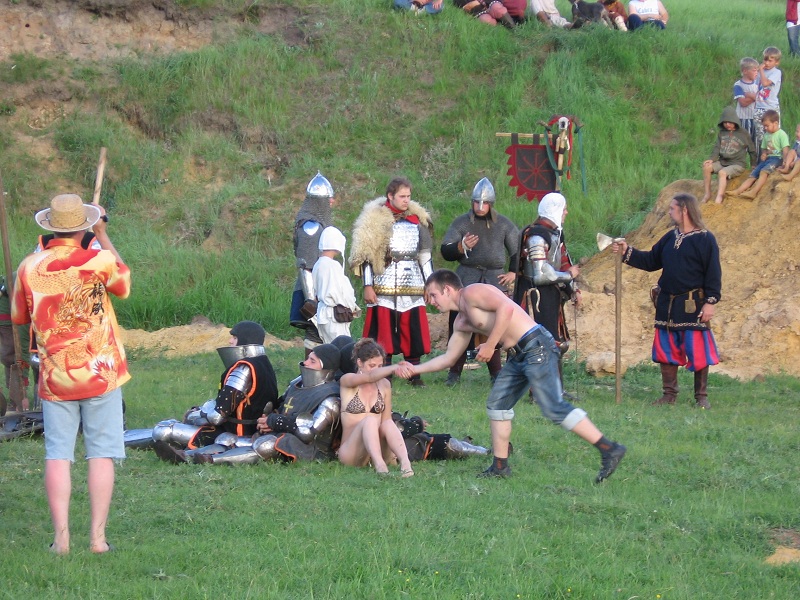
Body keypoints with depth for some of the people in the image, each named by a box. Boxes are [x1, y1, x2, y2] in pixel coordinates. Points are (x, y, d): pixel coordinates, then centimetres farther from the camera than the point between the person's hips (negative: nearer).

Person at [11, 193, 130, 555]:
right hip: (100, 374, -1)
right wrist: (103, 236, 17)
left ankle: (61, 537, -1)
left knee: (57, 456, 4)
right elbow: (124, 284, 12)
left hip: (54, 377, 1)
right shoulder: (99, 261, -10)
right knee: (101, 455, 4)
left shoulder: (29, 268, -4)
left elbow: (18, 317, 10)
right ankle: (97, 536, 1)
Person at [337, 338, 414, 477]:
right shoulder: (347, 381, -2)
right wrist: (394, 368, -43)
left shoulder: (384, 385, 12)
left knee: (388, 424, -28)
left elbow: (386, 419, 12)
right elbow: (370, 377, -24)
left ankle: (405, 463, -53)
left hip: (377, 449, 3)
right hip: (351, 452, -3)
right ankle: (379, 465, -56)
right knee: (370, 420, -32)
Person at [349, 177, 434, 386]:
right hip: (385, 287, -4)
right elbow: (366, 255, -4)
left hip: (413, 286, 4)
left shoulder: (416, 219, 13)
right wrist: (367, 286, -10)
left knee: (414, 331, 1)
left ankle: (414, 375, 8)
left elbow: (425, 256, 18)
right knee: (384, 331, -4)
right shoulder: (375, 219, 0)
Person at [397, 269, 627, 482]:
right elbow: (448, 358, 30)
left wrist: (490, 345, -18)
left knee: (554, 407, -16)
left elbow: (506, 307, -21)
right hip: (517, 356, 11)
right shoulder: (461, 322, 23)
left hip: (536, 347, -11)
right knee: (497, 405, 13)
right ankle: (500, 465, 18)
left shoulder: (472, 293, -6)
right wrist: (414, 369, 24)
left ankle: (609, 450, -17)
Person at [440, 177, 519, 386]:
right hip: (467, 278, -1)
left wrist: (513, 272, 10)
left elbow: (518, 249, 20)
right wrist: (461, 247, -17)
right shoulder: (462, 222, 5)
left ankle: (496, 372, 10)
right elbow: (445, 251, 2)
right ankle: (455, 372, -1)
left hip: (494, 279, 1)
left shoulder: (503, 224, 10)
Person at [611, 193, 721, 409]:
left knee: (697, 351, -4)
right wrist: (627, 252, 9)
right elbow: (651, 261, 18)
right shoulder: (670, 237, 12)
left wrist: (711, 301, -15)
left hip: (692, 306, -7)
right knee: (666, 351, 9)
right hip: (667, 304, 7)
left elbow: (713, 274, -9)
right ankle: (669, 394, 18)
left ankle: (701, 397, 6)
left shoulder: (705, 239, -8)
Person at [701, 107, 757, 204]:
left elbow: (752, 150, 7)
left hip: (738, 164, -5)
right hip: (722, 162, 5)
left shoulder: (743, 134, 0)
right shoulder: (722, 133, 12)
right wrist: (712, 159, -11)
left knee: (722, 172, -33)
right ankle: (707, 193, -12)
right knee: (706, 167, -19)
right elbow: (717, 148, 7)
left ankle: (719, 198, -44)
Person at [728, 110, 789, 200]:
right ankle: (738, 191, -19)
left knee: (763, 171, -32)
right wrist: (763, 154, 4)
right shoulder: (766, 135, 17)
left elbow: (785, 149, -14)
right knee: (753, 174, -7)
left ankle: (753, 192, -44)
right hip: (767, 158, 8)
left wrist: (785, 161, -29)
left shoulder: (782, 134, -6)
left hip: (777, 158, -8)